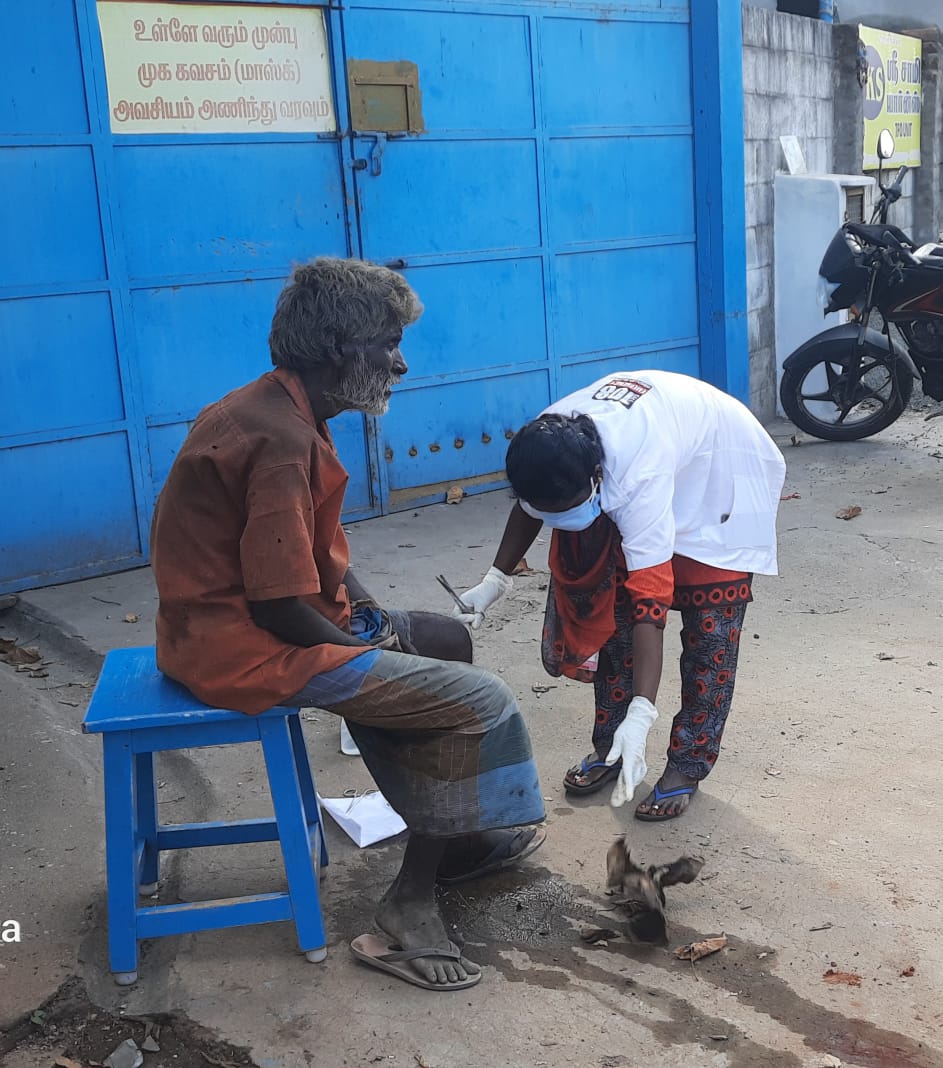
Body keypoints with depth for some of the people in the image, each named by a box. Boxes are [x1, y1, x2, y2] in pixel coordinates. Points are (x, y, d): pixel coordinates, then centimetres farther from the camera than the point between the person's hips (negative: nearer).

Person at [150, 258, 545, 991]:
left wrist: (371, 616, 4)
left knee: (447, 641, 19)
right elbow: (281, 607, -25)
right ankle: (409, 914, -2)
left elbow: (317, 548, 17)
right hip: (246, 649, -11)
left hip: (233, 619, 11)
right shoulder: (283, 442, -24)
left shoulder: (275, 411, 8)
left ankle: (454, 841, 27)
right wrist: (367, 646, -9)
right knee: (481, 703, -13)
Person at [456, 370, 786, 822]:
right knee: (615, 613, 2)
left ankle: (688, 765, 4)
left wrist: (639, 717, -50)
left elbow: (650, 601, -46)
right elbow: (530, 504, 0)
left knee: (710, 630, -8)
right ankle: (610, 746, 15)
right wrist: (495, 580, -3)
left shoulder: (639, 480, -44)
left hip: (722, 471, -6)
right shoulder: (548, 446, -25)